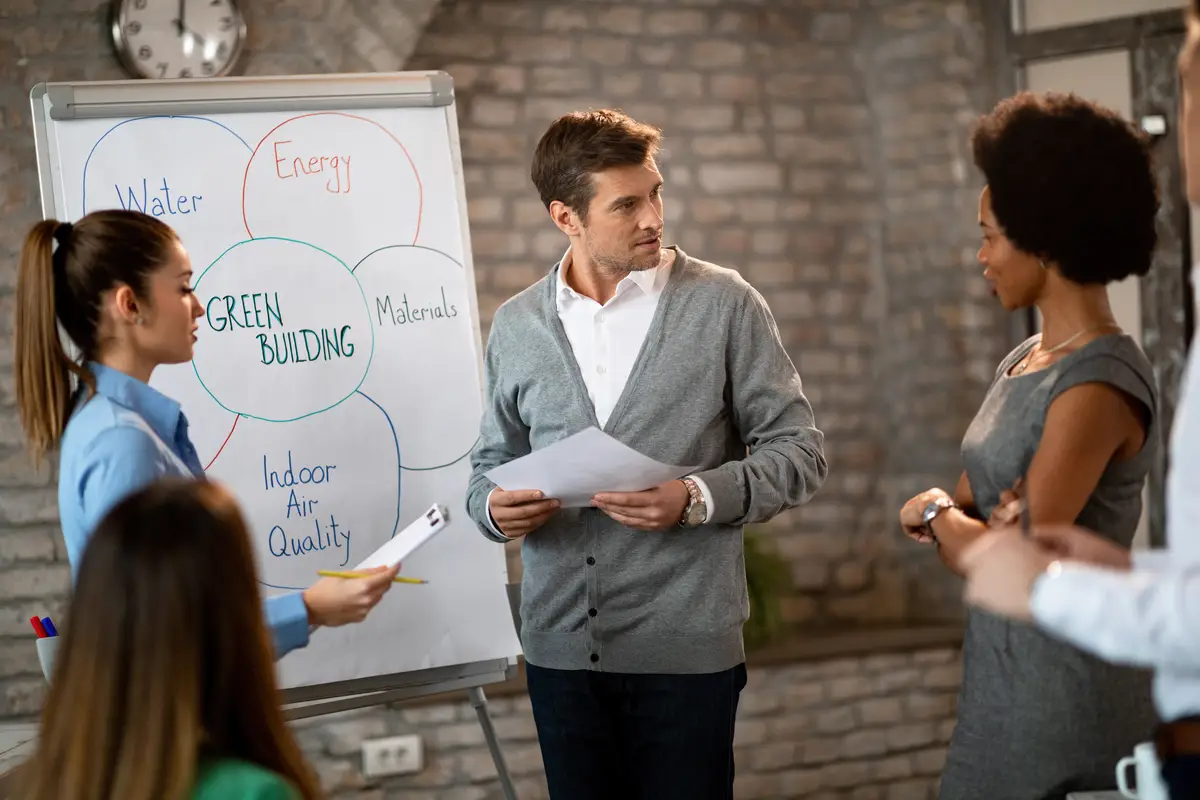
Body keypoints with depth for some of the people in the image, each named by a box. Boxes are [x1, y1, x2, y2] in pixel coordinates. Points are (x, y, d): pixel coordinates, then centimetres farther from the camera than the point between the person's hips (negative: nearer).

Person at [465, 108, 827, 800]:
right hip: (560, 647, 3)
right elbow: (494, 459, 19)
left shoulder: (725, 306, -1)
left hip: (687, 651, -3)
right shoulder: (517, 327, 8)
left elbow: (799, 453, -1)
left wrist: (696, 499, -17)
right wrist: (494, 507, -5)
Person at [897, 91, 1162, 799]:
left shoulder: (1098, 387, -19)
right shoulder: (1025, 362, 9)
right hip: (1005, 682, 8)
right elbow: (965, 542, 12)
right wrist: (953, 519, -11)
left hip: (1065, 689, -8)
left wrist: (936, 512, -3)